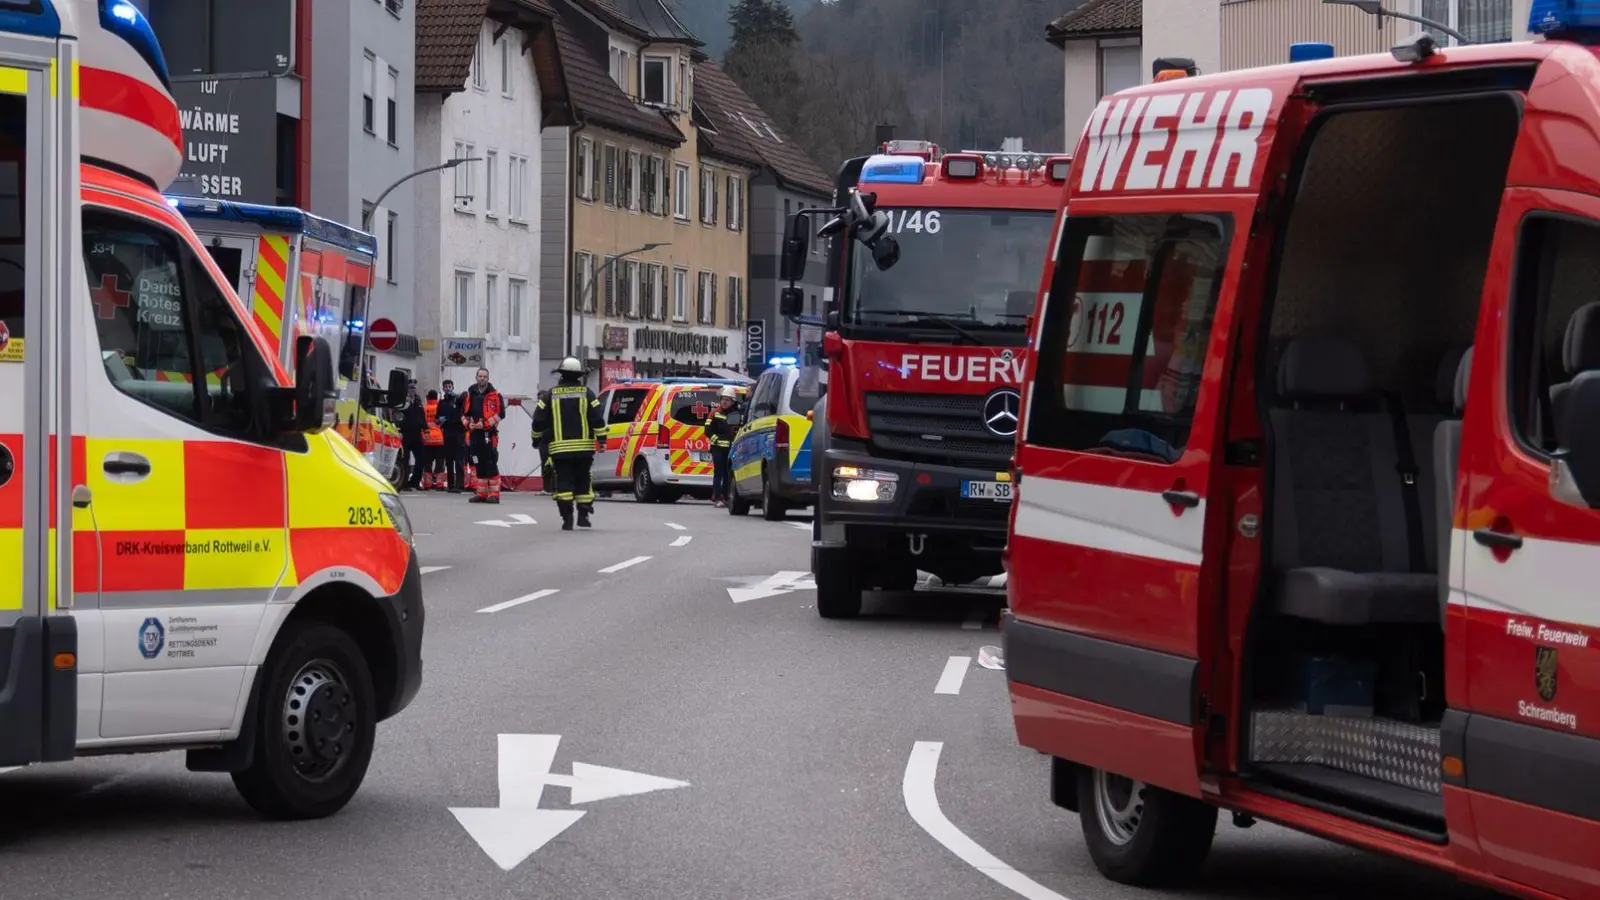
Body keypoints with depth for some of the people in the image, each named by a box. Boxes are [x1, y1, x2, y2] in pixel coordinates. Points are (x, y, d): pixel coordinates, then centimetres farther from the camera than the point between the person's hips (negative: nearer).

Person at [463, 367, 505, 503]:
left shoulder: (494, 395, -2)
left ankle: (494, 494, -9)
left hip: (489, 434, -6)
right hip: (475, 433, 6)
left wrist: (485, 424, -15)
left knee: (491, 463, -10)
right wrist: (468, 424, -2)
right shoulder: (471, 394, 13)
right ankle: (482, 493, 16)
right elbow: (464, 413, 17)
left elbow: (500, 413, -9)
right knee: (480, 464, 10)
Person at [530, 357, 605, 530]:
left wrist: (536, 438, 19)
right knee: (583, 481, 12)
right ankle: (583, 515, 13)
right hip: (584, 447, 1)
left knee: (564, 482, -2)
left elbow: (539, 420, 4)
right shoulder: (586, 393, 1)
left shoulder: (551, 395, 2)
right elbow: (597, 418, -5)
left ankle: (567, 519, -12)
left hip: (560, 448, -1)